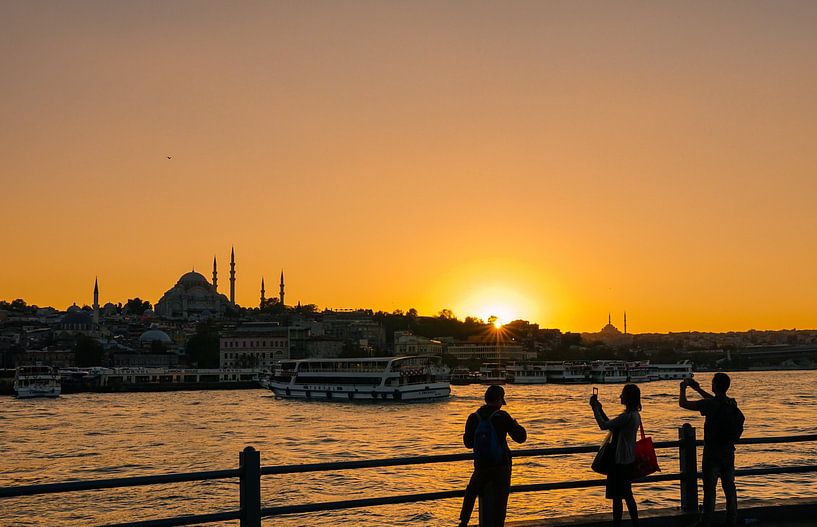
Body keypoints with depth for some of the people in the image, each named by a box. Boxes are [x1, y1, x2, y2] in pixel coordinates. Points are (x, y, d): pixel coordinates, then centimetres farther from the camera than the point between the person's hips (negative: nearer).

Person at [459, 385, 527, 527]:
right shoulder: (502, 417, -12)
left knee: (471, 492, 24)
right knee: (499, 500, 3)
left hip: (481, 466, 3)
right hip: (501, 467, -3)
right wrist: (516, 424, 14)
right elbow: (520, 437, -5)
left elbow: (468, 443, 9)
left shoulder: (473, 418, -2)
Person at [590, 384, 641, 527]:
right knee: (627, 494, 18)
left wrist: (595, 408, -8)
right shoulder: (635, 415, 9)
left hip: (620, 461, -10)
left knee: (616, 496, -2)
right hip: (629, 460, 10)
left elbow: (603, 425, -20)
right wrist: (600, 409, 14)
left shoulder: (627, 416, -23)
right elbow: (611, 426, 16)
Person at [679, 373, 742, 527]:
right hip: (729, 451, 6)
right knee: (729, 486, 12)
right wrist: (697, 389, 30)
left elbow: (683, 403, -11)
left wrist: (683, 388, 9)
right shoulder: (732, 404, 2)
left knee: (709, 488, 1)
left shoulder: (710, 405, -18)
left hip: (712, 452, -6)